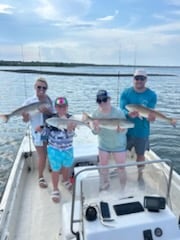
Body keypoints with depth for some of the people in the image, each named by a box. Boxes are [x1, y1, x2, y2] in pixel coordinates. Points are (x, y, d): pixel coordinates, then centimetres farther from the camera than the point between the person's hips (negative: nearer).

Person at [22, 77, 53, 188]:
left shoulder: (48, 99, -1)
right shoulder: (29, 101, -11)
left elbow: (53, 114, -2)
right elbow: (26, 120, -8)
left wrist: (46, 111, -23)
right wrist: (25, 116, -31)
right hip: (39, 132, -4)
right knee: (42, 156, 5)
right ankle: (41, 178, 27)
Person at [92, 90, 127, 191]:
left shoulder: (118, 113, -22)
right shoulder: (96, 114, -12)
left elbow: (124, 131, -19)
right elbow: (95, 132, -7)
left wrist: (120, 128, -41)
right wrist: (96, 127, -29)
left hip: (119, 145, -3)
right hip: (103, 145, 4)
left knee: (121, 168, 9)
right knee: (103, 166, 18)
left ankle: (123, 188, 33)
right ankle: (105, 184, 44)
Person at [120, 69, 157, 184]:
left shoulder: (152, 95, -9)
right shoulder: (126, 92, -7)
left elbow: (150, 113, -14)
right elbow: (122, 110, -15)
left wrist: (150, 116, -38)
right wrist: (129, 114, -36)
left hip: (142, 131, -1)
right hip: (126, 129, 1)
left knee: (140, 154, 15)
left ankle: (140, 175, 38)